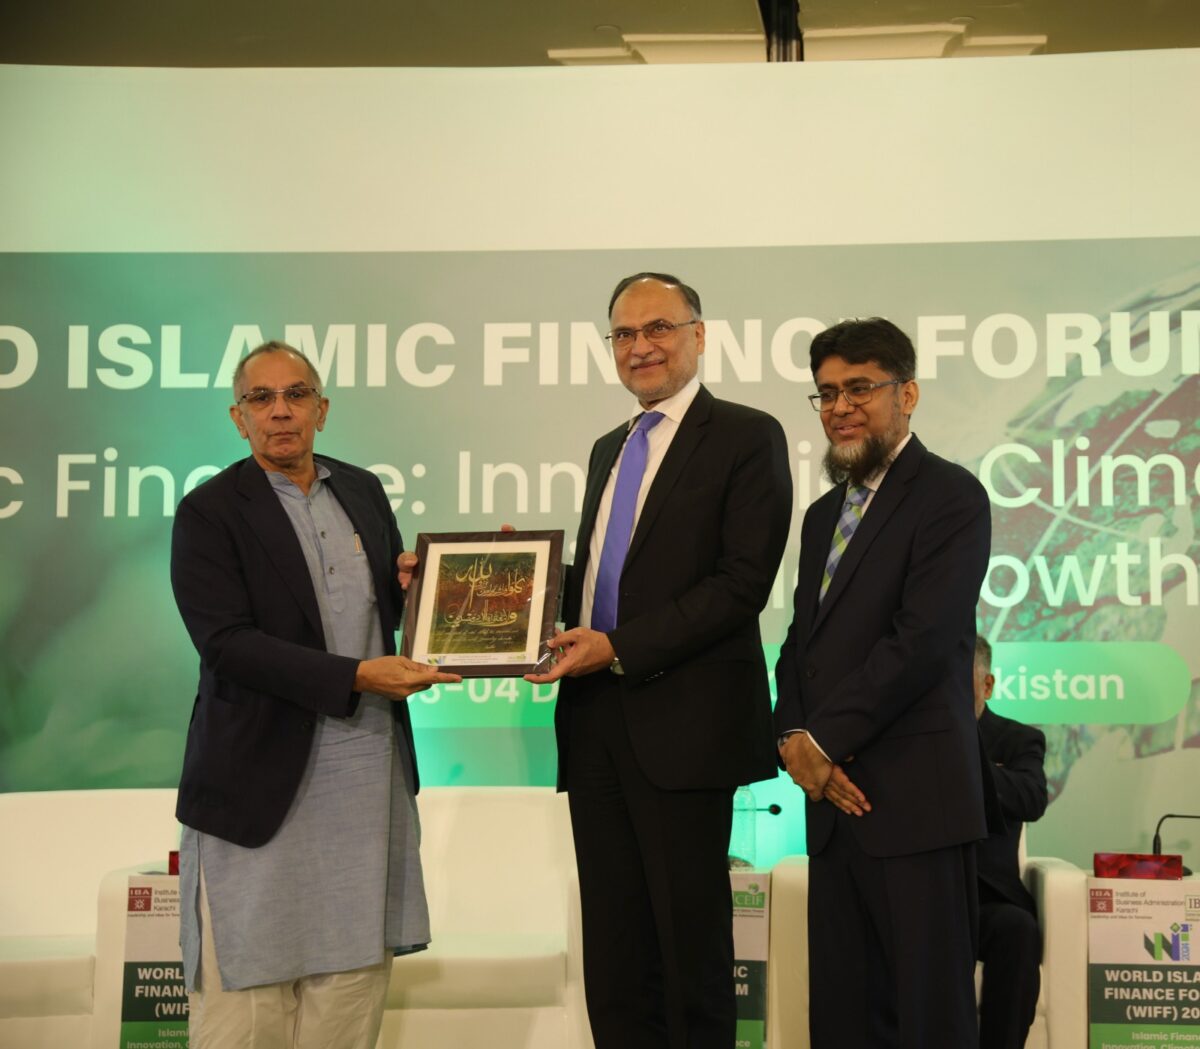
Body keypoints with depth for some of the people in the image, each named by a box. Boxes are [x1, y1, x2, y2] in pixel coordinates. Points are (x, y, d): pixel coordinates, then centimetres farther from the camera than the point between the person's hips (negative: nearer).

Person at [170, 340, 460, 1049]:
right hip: (265, 777, -5)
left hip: (371, 771, 5)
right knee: (247, 991, 1)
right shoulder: (210, 512, -7)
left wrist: (411, 586, -3)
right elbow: (227, 643, -16)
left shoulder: (364, 491, 10)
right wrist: (356, 677, -23)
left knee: (357, 969, 12)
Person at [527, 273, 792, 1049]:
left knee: (691, 941, 2)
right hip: (595, 721, 7)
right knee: (613, 948, 10)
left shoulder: (746, 437, -3)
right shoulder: (609, 449, 20)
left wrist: (619, 648, -18)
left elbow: (744, 582, -13)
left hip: (683, 721, -7)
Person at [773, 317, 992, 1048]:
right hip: (835, 799, 8)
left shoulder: (951, 496, -6)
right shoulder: (824, 515, 20)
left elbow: (922, 642, -15)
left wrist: (825, 740, -12)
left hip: (914, 799, -7)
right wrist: (794, 737, -1)